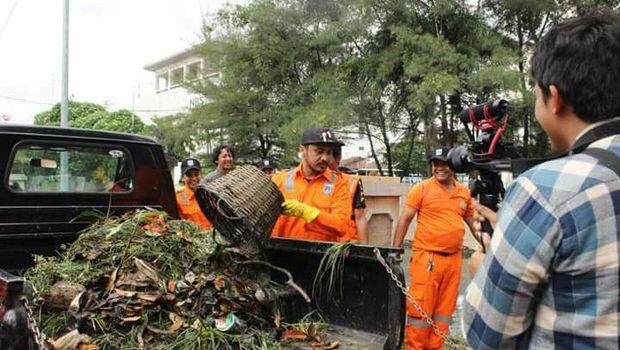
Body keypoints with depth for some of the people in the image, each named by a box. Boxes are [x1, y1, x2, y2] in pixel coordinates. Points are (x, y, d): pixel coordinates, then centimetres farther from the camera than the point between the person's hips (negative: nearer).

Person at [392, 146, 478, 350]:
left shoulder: (464, 192, 9)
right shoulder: (422, 188, -5)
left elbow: (472, 220, 21)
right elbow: (405, 219, -3)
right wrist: (395, 251, -5)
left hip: (454, 258, 5)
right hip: (427, 257, -5)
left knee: (444, 310, 13)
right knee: (420, 307, -2)